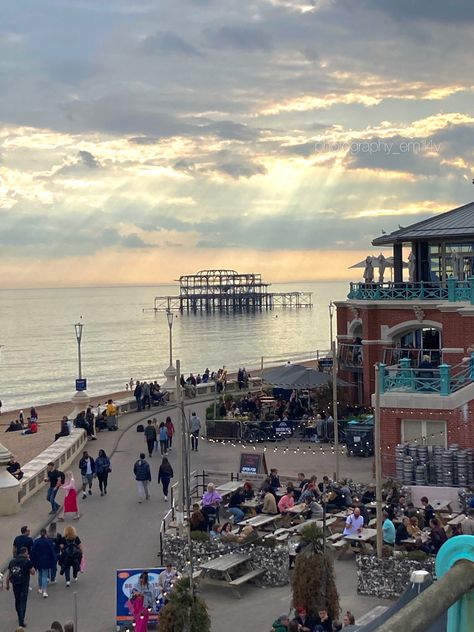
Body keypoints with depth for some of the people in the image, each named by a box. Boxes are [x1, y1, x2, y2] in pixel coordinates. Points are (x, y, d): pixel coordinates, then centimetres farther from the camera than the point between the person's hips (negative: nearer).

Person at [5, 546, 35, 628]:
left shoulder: (12, 561, 4)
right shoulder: (27, 561, -11)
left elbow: (9, 574, 7)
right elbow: (33, 572, -3)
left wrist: (7, 584, 16)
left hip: (15, 584, 5)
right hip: (24, 585, -5)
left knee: (17, 601, 21)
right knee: (23, 602, 0)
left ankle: (20, 617, 36)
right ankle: (21, 621, -7)